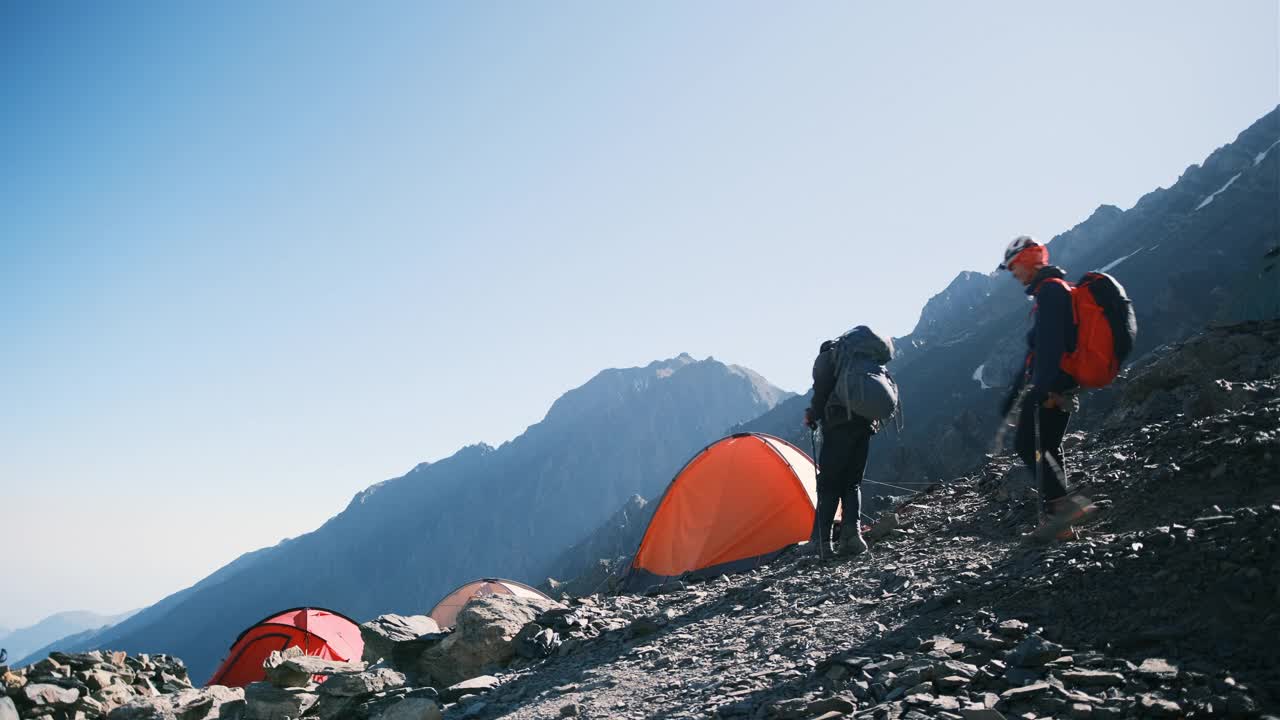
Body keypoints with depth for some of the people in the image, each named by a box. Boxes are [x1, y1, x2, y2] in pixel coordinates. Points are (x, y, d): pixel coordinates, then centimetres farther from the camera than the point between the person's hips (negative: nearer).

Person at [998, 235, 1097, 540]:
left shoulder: (1050, 290, -8)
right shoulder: (1054, 290, 25)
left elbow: (1050, 343, -21)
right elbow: (1036, 349, 27)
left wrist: (1041, 387, -27)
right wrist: (1015, 392, 28)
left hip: (1050, 388, -10)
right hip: (1062, 387, 10)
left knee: (1028, 445, -12)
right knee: (1047, 450, 9)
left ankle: (1065, 503, -18)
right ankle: (1055, 517, 9)